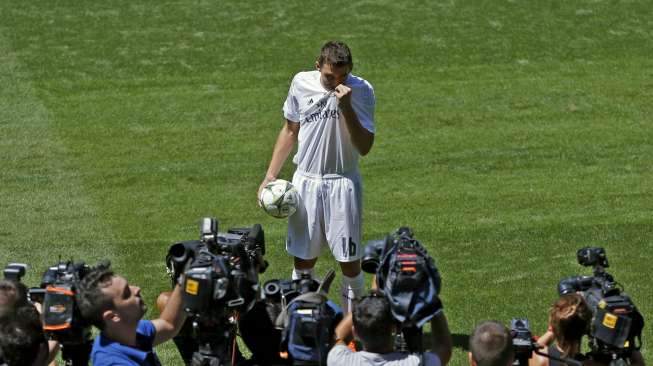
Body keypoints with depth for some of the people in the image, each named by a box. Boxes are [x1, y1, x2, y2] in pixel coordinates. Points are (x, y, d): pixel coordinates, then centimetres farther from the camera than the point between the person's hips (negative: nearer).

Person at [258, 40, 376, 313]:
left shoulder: (361, 91, -10)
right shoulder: (301, 83, -1)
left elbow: (364, 147, -17)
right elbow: (290, 131, 13)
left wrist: (346, 107, -26)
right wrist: (270, 175, 9)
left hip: (343, 183, -2)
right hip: (306, 180, 2)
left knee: (350, 261, -1)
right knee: (303, 261, 7)